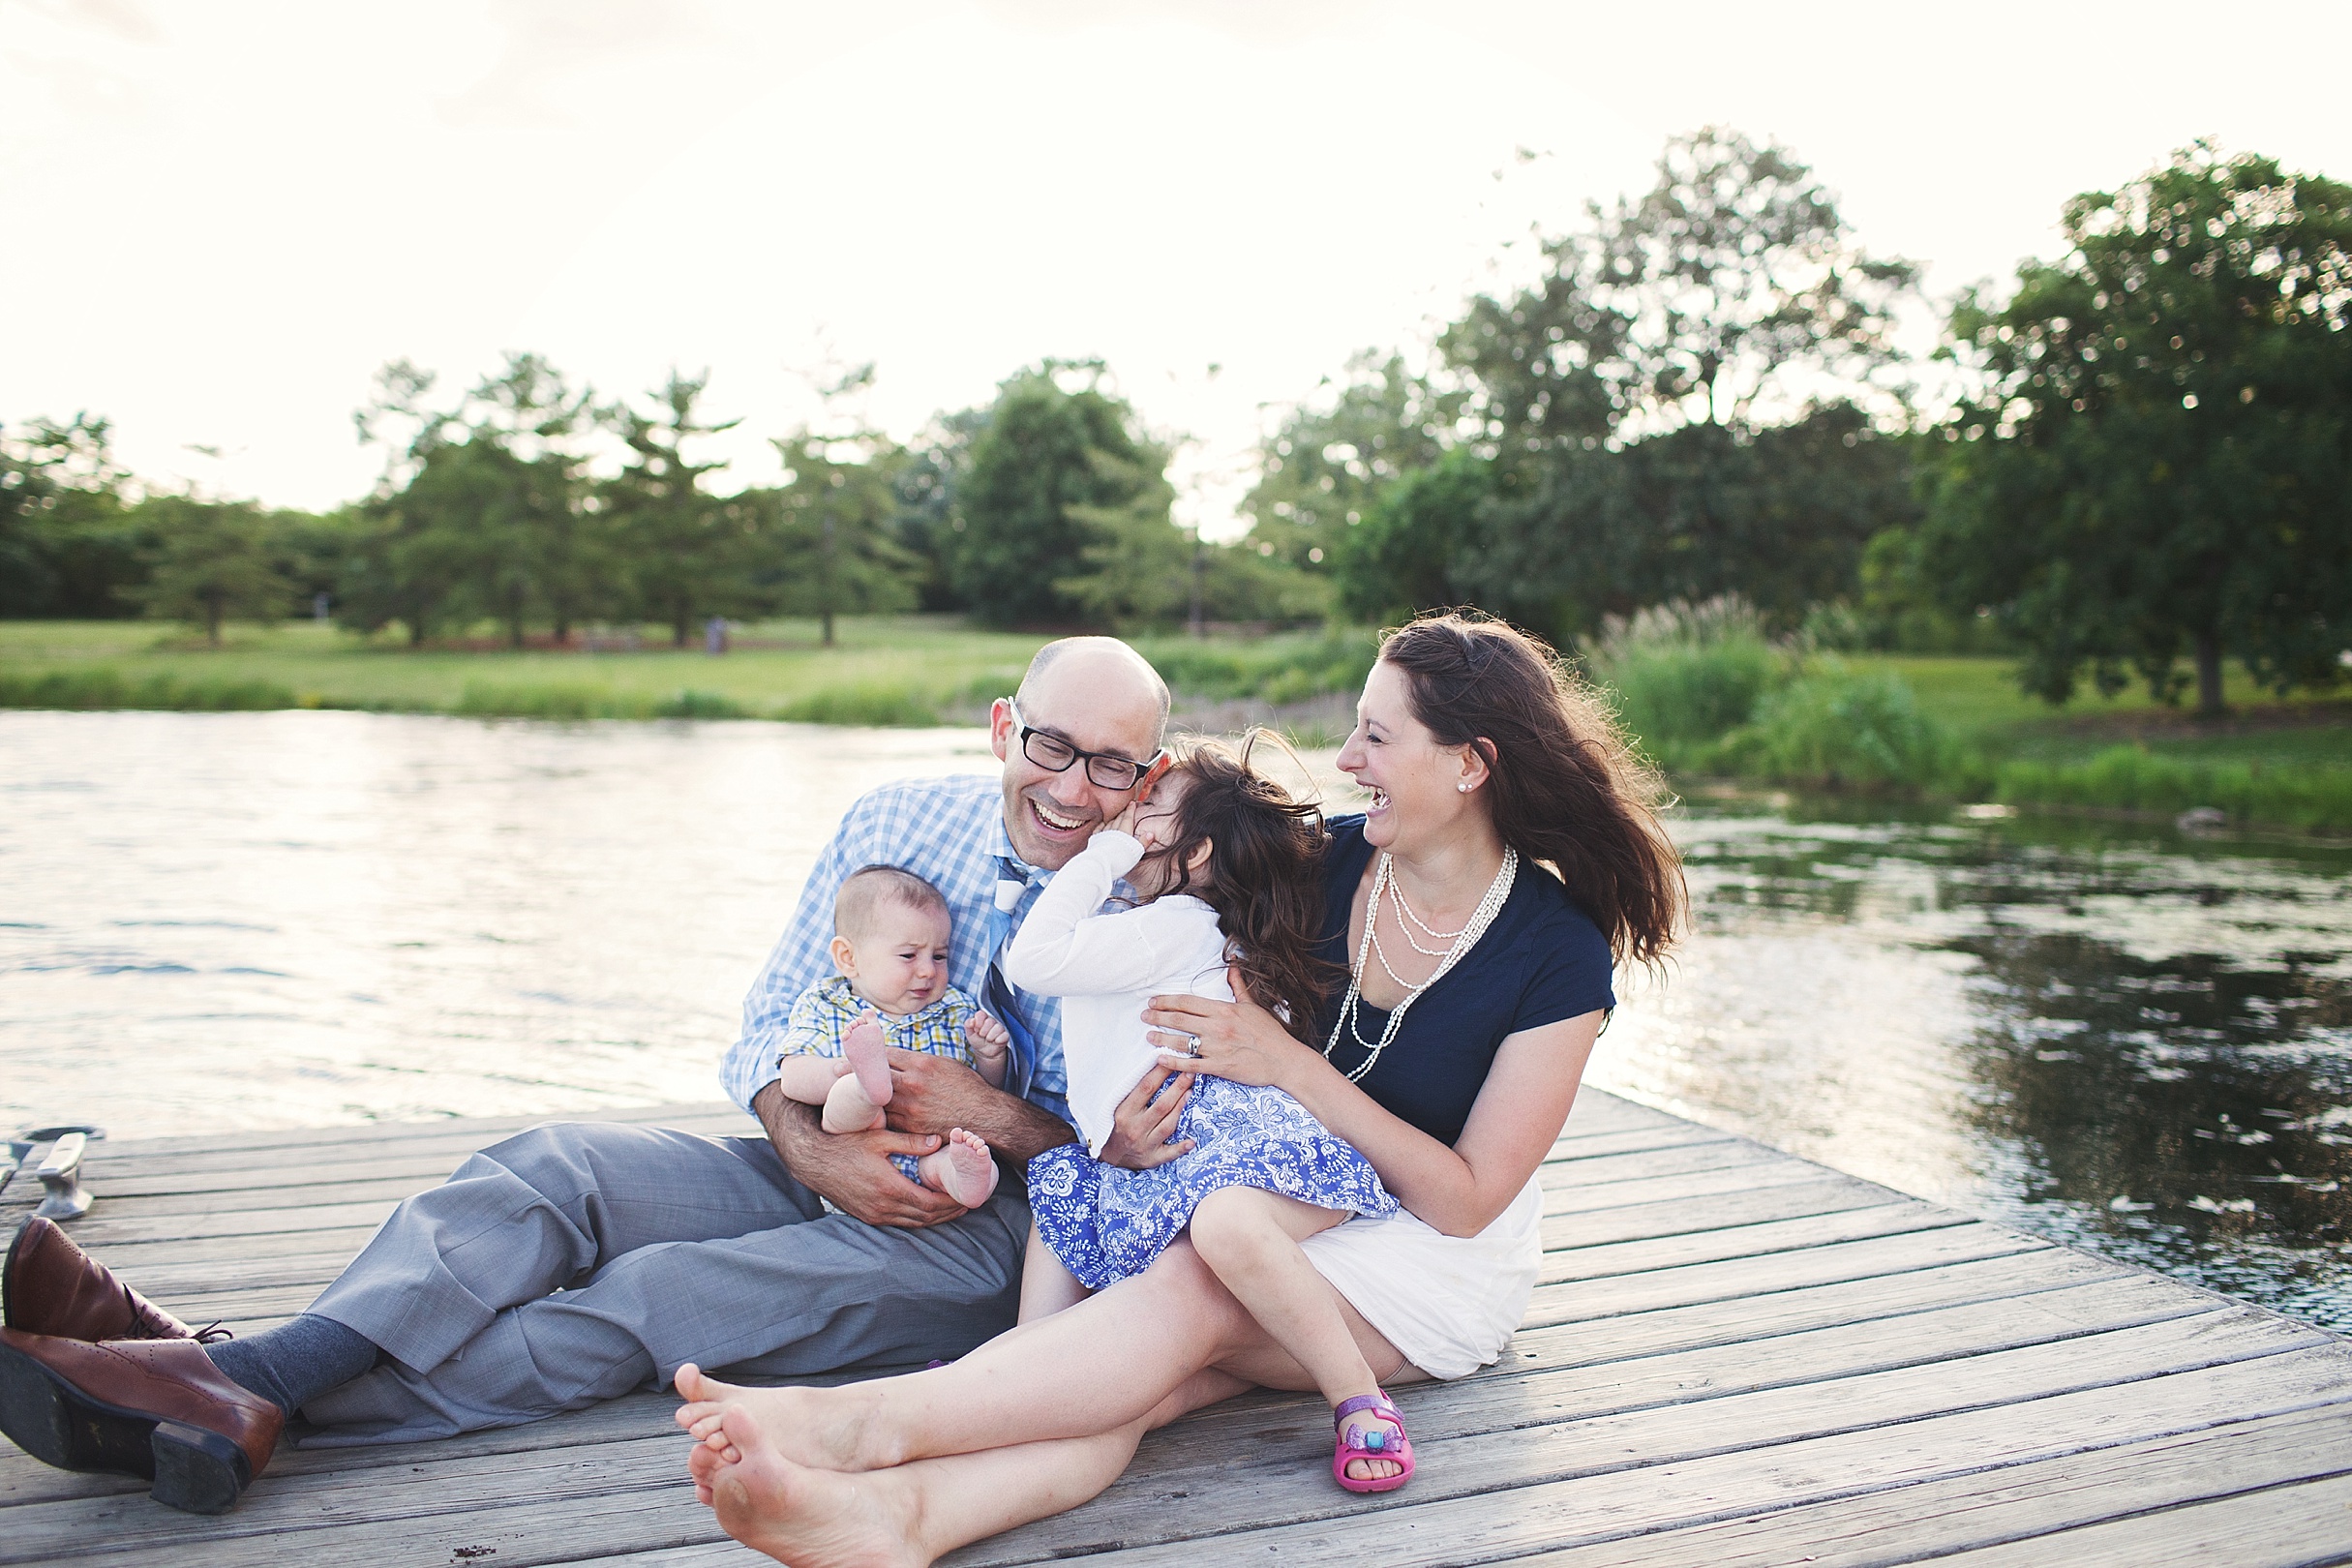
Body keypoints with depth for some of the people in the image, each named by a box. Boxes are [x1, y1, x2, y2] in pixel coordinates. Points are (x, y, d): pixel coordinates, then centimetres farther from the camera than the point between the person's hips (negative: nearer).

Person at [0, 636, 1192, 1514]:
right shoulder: (895, 823, 2)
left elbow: (1134, 1153, -5)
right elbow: (771, 1027, 4)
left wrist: (993, 1116, -21)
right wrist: (811, 1147, -16)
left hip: (994, 1230, -5)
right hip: (827, 1170, 5)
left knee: (657, 1294, -26)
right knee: (556, 1164, -18)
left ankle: (255, 1395, -33)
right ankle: (228, 1372, -32)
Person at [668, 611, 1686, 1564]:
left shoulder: (1559, 954, -14)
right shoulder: (1325, 862, -2)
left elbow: (1464, 1198, -16)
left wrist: (1287, 1063, -21)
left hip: (1446, 1261, -3)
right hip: (1289, 1201, 4)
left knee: (1194, 1294, -34)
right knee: (1167, 1373, -31)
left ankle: (863, 1421, -47)